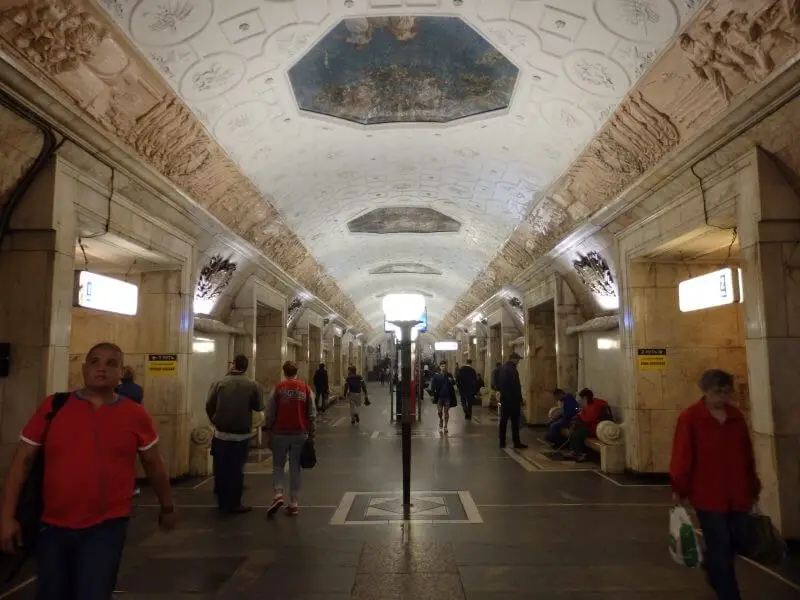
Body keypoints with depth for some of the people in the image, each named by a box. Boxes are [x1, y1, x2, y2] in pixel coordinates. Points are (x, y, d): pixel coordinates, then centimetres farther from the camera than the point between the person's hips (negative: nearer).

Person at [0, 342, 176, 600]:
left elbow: (154, 465, 6)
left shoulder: (136, 415, -5)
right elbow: (22, 461, 0)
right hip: (53, 526, 3)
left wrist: (167, 507, 16)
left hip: (106, 527, -2)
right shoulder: (53, 407, -4)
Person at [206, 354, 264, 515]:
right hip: (241, 435, -1)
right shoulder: (253, 385, -10)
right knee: (236, 470, 8)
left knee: (221, 469, 15)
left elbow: (209, 406, -3)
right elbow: (259, 407, -2)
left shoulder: (220, 382, -6)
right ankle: (234, 504, 13)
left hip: (221, 433, 2)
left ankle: (222, 501, 26)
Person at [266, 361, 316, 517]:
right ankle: (294, 504, 10)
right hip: (299, 434, 1)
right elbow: (312, 414, 0)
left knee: (278, 465, 14)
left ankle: (278, 494, -6)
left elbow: (270, 414, -3)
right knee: (295, 468, 9)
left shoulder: (278, 388, -5)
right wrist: (311, 434, 8)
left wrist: (269, 432, 8)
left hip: (280, 433, -1)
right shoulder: (305, 389, -1)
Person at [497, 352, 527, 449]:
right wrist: (520, 399, -12)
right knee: (515, 421, -3)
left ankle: (502, 442, 11)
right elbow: (516, 386, -17)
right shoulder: (512, 369, -15)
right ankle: (516, 442, -1)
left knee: (504, 420, 9)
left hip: (504, 398, 8)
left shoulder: (502, 368, 12)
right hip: (512, 399, -8)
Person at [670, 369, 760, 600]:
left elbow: (747, 455, 13)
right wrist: (679, 489, -9)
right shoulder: (690, 417, -12)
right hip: (707, 495, -5)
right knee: (720, 547, 1)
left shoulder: (736, 416, 5)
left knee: (737, 541, 16)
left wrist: (753, 486, 16)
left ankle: (711, 567, 46)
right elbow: (682, 455, -11)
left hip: (737, 494, 6)